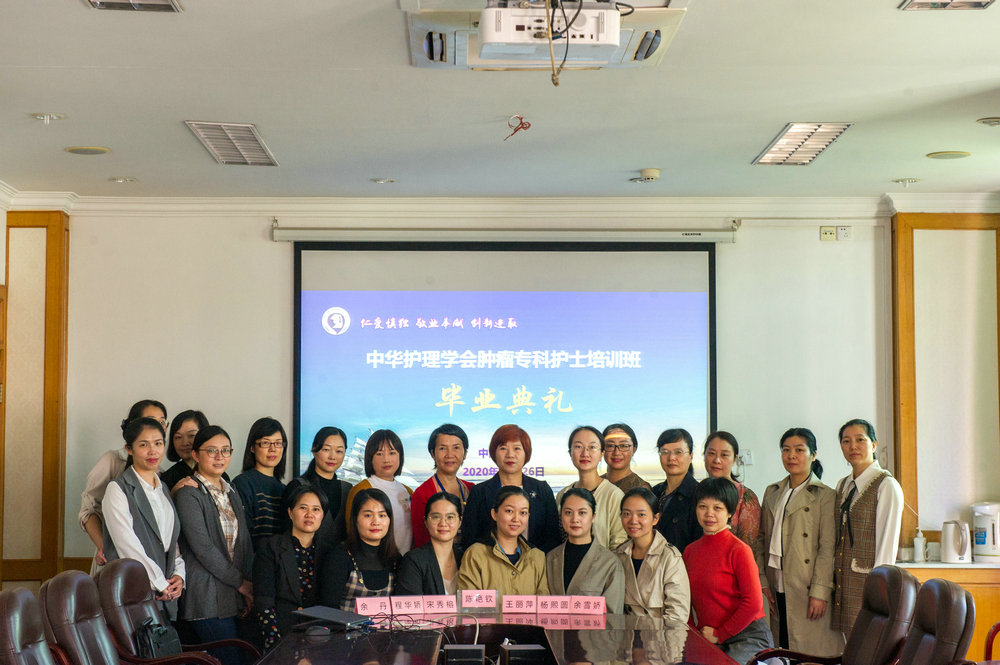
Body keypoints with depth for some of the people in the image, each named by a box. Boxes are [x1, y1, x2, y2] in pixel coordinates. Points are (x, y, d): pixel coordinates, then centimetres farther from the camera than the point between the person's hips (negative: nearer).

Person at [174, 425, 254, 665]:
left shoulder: (232, 493, 18)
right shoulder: (188, 494, -7)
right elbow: (203, 548, -13)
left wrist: (249, 583, 1)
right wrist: (240, 582, -9)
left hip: (234, 597, 7)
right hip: (206, 598, -7)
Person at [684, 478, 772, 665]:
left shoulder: (739, 550, -10)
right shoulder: (690, 551, 8)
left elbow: (753, 603, -13)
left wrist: (720, 635, -7)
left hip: (747, 637, -5)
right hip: (707, 640, 5)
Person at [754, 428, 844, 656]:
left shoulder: (825, 496, -2)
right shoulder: (772, 493, 16)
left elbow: (827, 547, -7)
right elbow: (761, 539, 16)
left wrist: (819, 592, -13)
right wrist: (762, 581, 6)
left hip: (807, 593, -5)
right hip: (777, 590, 5)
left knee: (812, 655, -5)